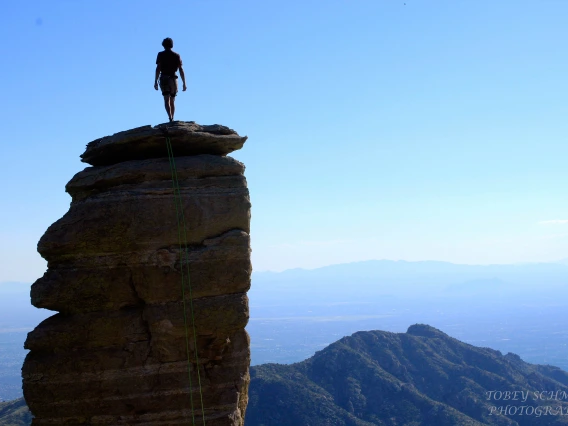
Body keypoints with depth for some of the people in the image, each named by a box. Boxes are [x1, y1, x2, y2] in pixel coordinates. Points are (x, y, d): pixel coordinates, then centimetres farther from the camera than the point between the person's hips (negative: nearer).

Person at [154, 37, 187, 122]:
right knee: (172, 101, 14)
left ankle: (170, 117, -31)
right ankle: (172, 120, 16)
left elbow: (158, 68, -7)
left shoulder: (161, 55, 2)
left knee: (166, 100, -9)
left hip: (164, 79, -2)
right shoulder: (177, 55, 7)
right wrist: (184, 84, 2)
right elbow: (181, 70, 1)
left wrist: (155, 82, -6)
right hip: (173, 79, 2)